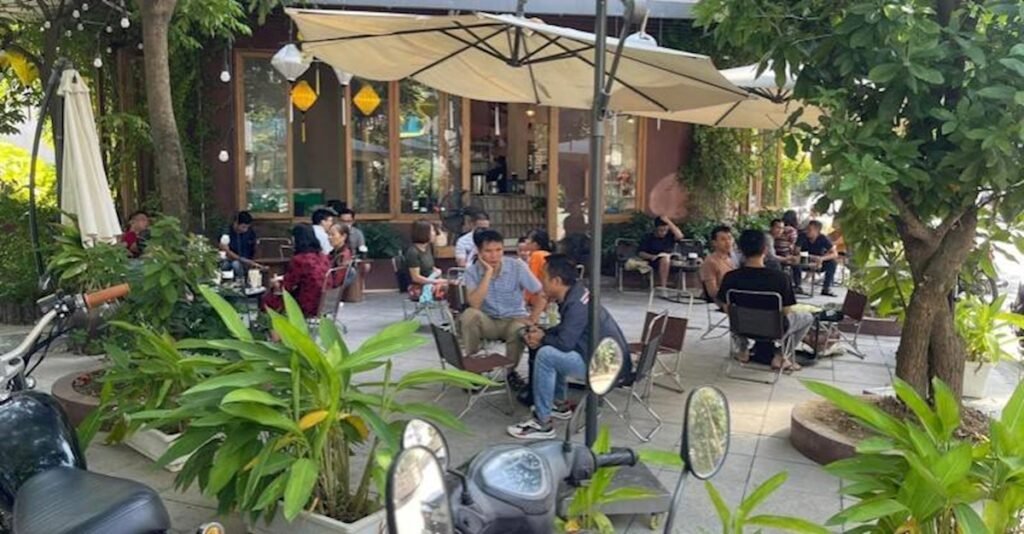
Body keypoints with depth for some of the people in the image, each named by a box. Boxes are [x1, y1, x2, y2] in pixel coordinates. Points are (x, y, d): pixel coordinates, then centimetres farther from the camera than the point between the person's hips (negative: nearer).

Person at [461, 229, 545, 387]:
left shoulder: (517, 266, -11)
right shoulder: (472, 271, -9)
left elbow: (542, 295, -7)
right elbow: (474, 304, -24)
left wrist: (532, 319, -19)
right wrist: (488, 273, -24)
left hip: (514, 319, -1)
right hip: (488, 321, 1)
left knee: (518, 330, -37)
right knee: (469, 314, -32)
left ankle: (511, 371, -4)